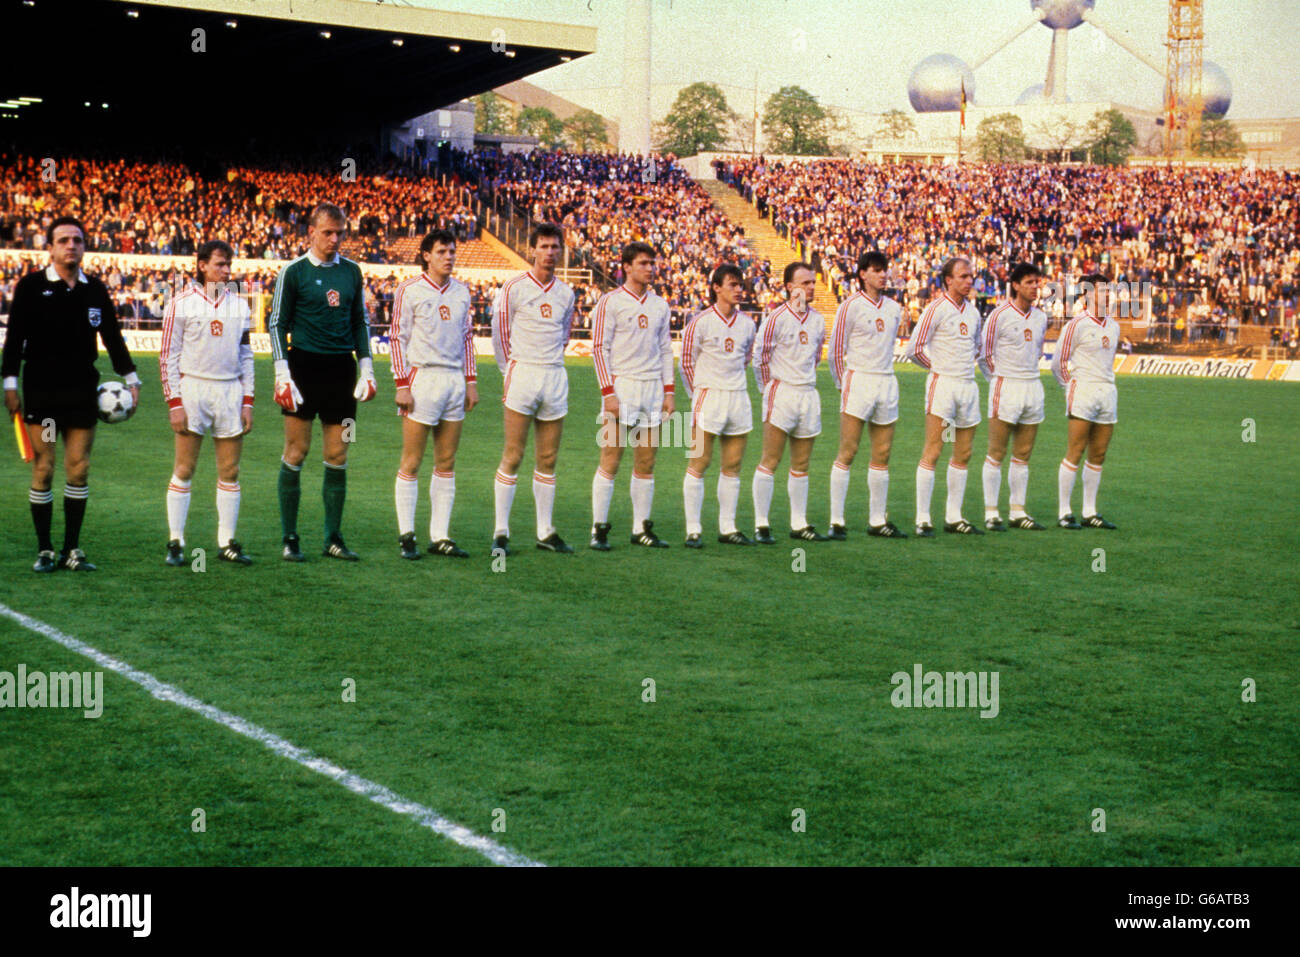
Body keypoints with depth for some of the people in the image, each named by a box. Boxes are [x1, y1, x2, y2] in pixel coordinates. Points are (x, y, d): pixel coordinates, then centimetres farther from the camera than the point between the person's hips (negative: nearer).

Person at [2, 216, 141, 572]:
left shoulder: (95, 290, 10)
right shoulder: (31, 286, 0)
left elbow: (112, 337, 16)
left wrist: (130, 379, 11)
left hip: (83, 393, 3)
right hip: (41, 392, -3)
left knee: (79, 470, 3)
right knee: (43, 470, -2)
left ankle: (72, 549, 11)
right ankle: (45, 551, 6)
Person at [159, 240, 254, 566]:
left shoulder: (239, 304, 11)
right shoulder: (182, 303, -1)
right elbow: (168, 355, -1)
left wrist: (247, 401, 10)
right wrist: (174, 402, -8)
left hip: (230, 391, 4)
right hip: (192, 388, -4)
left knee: (230, 471, 4)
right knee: (183, 471, -1)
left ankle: (227, 543, 11)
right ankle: (175, 543, 6)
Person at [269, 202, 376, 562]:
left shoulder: (351, 272, 12)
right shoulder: (294, 272, -1)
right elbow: (277, 323, 0)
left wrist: (367, 367, 12)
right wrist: (282, 373, -8)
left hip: (341, 370, 4)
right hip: (304, 366, -4)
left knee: (338, 456, 4)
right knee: (296, 453, -2)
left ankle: (334, 538, 11)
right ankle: (290, 539, 5)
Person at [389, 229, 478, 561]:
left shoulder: (461, 291, 13)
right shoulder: (409, 290, -3)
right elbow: (397, 337, -4)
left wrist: (471, 380, 13)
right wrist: (402, 385, -10)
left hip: (455, 381, 5)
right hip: (422, 379, -5)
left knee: (447, 464, 6)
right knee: (411, 463, -2)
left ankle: (440, 536, 11)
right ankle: (406, 536, 5)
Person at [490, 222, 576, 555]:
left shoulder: (565, 293, 11)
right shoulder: (514, 288, -3)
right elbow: (500, 334, 3)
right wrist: (512, 371, 7)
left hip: (555, 378, 5)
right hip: (522, 375, -4)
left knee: (548, 460, 7)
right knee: (512, 456, -5)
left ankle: (546, 532, 13)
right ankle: (501, 533, -1)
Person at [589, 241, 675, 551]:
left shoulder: (659, 305, 13)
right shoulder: (611, 301, -3)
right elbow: (600, 348, -5)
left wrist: (668, 391, 11)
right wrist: (608, 391, -12)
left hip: (652, 387, 5)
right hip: (621, 386, -5)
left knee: (646, 463, 7)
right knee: (610, 460, -6)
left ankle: (642, 528, 13)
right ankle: (599, 529, -1)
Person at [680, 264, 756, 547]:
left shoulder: (746, 324, 9)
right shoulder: (701, 323, -6)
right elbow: (687, 362, 1)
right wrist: (701, 393, 7)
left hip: (738, 398, 5)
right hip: (708, 397, -5)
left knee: (732, 466, 8)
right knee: (699, 463, -5)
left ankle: (728, 528, 15)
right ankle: (693, 530, 0)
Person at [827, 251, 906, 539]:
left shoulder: (893, 308, 12)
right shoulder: (850, 306, -5)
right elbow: (836, 350, -2)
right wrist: (843, 383, 1)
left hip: (887, 384, 6)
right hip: (858, 382, -6)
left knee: (882, 455, 8)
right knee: (847, 453, -7)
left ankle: (877, 520, 15)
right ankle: (836, 521, -5)